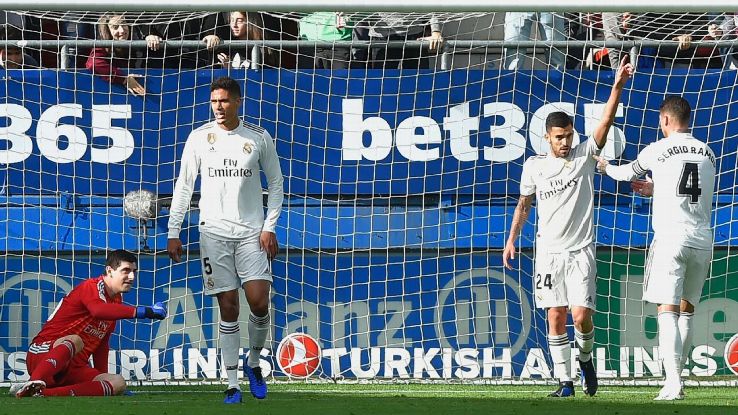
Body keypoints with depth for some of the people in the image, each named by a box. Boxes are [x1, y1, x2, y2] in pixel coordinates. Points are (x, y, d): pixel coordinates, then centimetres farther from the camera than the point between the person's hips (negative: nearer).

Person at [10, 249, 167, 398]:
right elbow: (98, 310, -34)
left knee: (118, 383, -18)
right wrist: (144, 311, -35)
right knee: (75, 340, -38)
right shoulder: (92, 287, -9)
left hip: (74, 368, 7)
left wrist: (103, 382, 19)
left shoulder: (117, 301, 19)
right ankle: (34, 384, -63)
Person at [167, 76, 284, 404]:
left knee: (259, 303, -11)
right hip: (214, 232, 0)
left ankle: (254, 362, 16)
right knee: (228, 307, -2)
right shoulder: (199, 138, 4)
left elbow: (276, 183, 10)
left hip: (252, 232, 0)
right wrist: (173, 233, 3)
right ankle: (232, 385, 3)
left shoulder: (259, 138, 3)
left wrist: (269, 227, 0)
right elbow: (183, 186, 8)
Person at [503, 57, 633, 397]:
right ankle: (564, 380, 5)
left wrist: (618, 85, -20)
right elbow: (523, 205, 15)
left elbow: (606, 121, -9)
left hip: (580, 251, -1)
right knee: (556, 318, -1)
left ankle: (585, 358, 18)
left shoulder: (584, 155, 1)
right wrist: (511, 240, 9)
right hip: (549, 251, 2)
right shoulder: (534, 166, 5)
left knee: (581, 315, -11)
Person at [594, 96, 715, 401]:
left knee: (668, 311, -8)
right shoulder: (707, 153, 13)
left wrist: (606, 167, 40)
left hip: (671, 238, -5)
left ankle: (673, 384, -20)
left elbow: (629, 172, 18)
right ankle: (675, 376, 17)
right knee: (686, 310, 15)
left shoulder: (658, 150, -1)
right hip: (702, 239, 5)